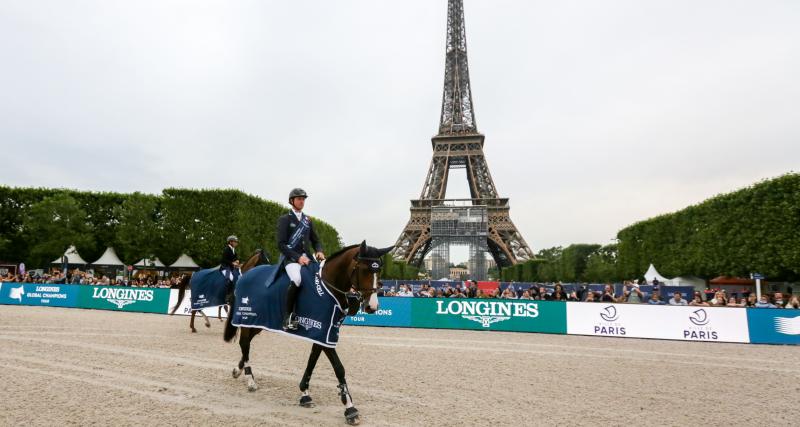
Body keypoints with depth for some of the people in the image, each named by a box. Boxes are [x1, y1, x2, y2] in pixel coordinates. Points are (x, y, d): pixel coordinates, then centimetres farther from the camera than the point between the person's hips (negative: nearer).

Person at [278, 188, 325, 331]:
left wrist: (319, 251, -3)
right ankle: (288, 317, -21)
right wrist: (298, 257, -18)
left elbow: (316, 240, 20)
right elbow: (281, 244, -7)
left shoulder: (308, 220, 19)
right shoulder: (284, 219, 2)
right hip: (290, 257, -6)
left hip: (305, 256, 6)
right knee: (296, 280, -34)